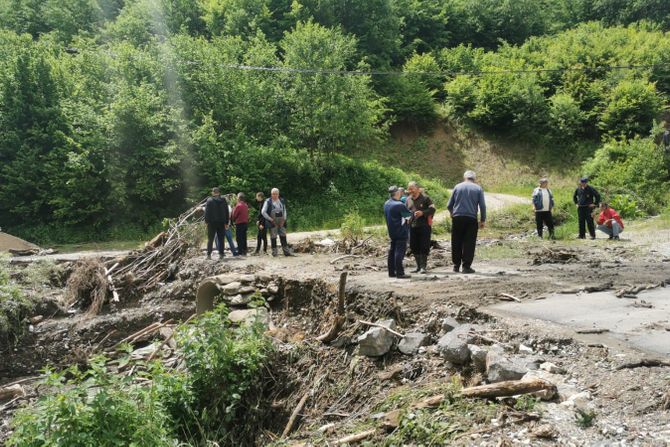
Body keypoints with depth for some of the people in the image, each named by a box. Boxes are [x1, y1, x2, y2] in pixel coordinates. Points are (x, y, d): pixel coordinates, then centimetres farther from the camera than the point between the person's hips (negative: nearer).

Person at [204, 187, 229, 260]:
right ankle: (221, 254, 2)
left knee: (210, 239, 3)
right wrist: (226, 222, 12)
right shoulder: (223, 200, 5)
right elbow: (226, 212, 8)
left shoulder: (209, 200, -4)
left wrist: (206, 221, 1)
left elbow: (206, 212, -5)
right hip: (221, 222, 2)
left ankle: (209, 254, -1)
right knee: (221, 239, 5)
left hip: (212, 222, -2)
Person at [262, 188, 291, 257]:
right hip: (273, 222, -3)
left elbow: (284, 210, 16)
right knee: (273, 237, 0)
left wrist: (284, 219, 2)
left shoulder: (282, 201, 8)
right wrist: (271, 219, -10)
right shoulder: (268, 202, -5)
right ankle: (274, 252, 7)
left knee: (283, 236, 4)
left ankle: (286, 251, 7)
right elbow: (263, 212, -7)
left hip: (281, 222, 4)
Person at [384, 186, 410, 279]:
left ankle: (391, 272, 17)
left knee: (392, 251, 13)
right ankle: (400, 273, -7)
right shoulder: (399, 205, -19)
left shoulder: (386, 204, 7)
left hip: (392, 232, 8)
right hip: (400, 232, -8)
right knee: (400, 252, -7)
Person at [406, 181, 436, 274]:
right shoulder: (408, 199, 12)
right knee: (414, 247, 7)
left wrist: (423, 213, -18)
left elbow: (432, 209, -5)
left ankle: (423, 266, 3)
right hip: (412, 226, 5)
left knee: (424, 247, -4)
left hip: (424, 226, -5)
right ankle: (418, 266, 19)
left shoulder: (425, 198, -3)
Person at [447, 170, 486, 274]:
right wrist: (483, 220, 9)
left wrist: (452, 213, 28)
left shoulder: (457, 187, 7)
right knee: (469, 243, 1)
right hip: (471, 219, -1)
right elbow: (482, 206, 0)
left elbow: (449, 205, 8)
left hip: (457, 218, 1)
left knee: (456, 243, 10)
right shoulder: (478, 188, 5)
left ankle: (456, 266, 14)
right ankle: (466, 266, -3)